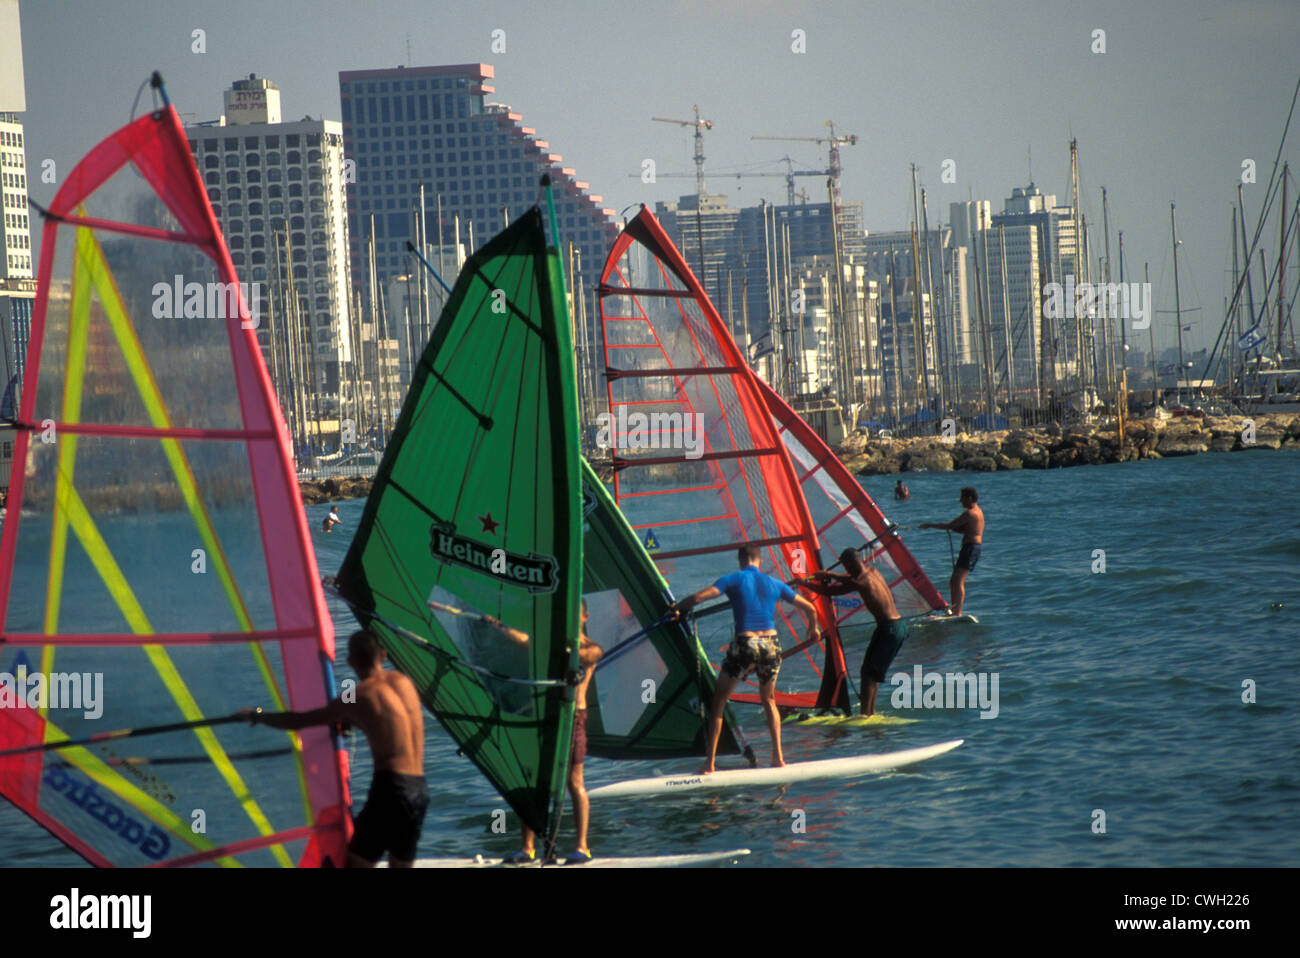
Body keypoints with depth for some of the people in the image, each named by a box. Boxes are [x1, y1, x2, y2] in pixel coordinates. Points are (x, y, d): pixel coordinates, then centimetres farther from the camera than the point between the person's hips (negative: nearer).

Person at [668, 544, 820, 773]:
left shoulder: (733, 580, 1)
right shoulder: (775, 584, 11)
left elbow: (698, 597, -12)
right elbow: (809, 608, 18)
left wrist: (676, 608, 6)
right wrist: (813, 628, 38)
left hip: (745, 645, -3)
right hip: (771, 644, 3)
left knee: (718, 701, 10)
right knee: (768, 700, 25)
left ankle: (710, 762, 3)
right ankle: (778, 757, 16)